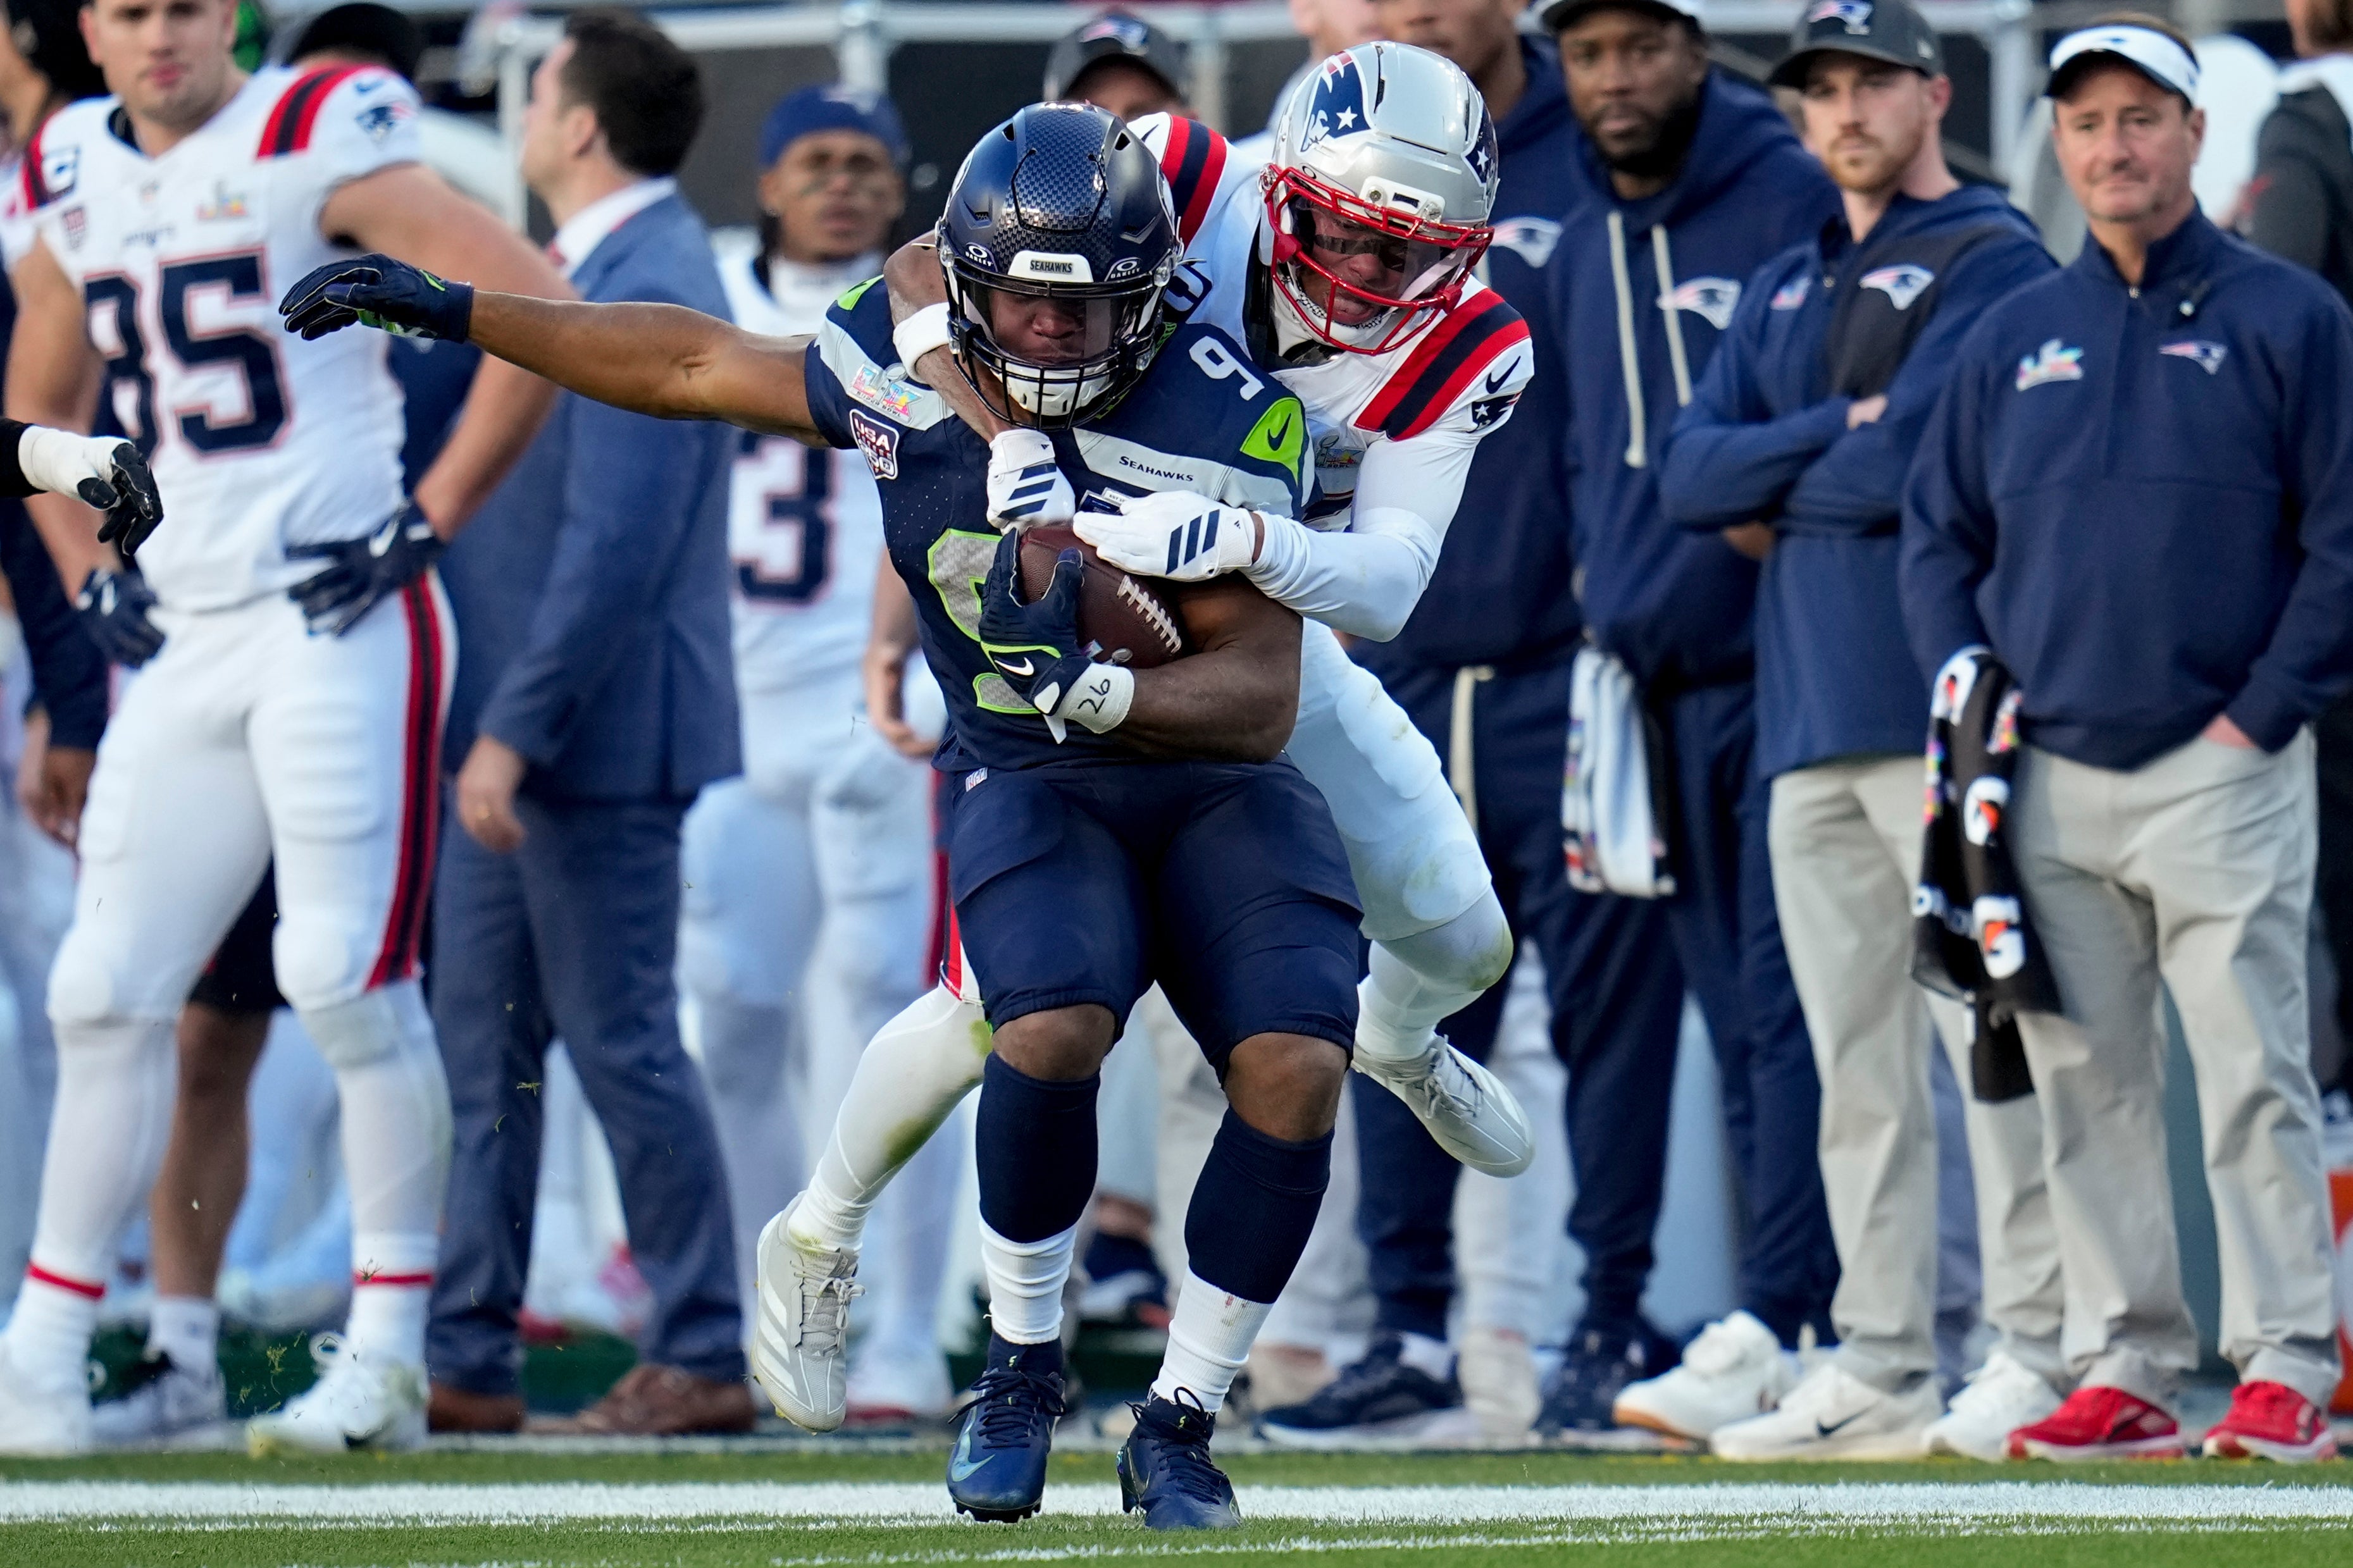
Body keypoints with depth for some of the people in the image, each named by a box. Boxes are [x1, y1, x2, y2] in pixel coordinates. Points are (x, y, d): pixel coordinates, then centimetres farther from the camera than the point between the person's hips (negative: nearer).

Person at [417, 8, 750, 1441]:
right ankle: (471, 1358, 14)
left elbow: (614, 547, -23)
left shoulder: (645, 296, -18)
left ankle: (702, 1361, 4)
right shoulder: (592, 273, 15)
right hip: (517, 731, 10)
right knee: (484, 1042, 10)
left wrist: (514, 730, -23)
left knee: (623, 1044, -4)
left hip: (596, 733, -10)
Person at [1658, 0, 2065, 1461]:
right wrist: (1840, 430, -5)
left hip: (1942, 708, -7)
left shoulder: (1994, 263, -2)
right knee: (1857, 1061, 7)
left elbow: (1909, 468, -15)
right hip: (1809, 720, 7)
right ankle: (1882, 1372, 9)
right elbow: (1691, 477, 8)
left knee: (1992, 1030, -10)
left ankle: (2040, 1352, -9)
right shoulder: (1784, 290, 21)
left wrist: (1778, 484, 1)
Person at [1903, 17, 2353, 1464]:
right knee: (2084, 1087, 4)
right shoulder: (2013, 340, 15)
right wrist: (1962, 680, 5)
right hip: (2051, 775, 5)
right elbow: (1940, 532, 21)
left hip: (2220, 767, -5)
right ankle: (2124, 1368, 9)